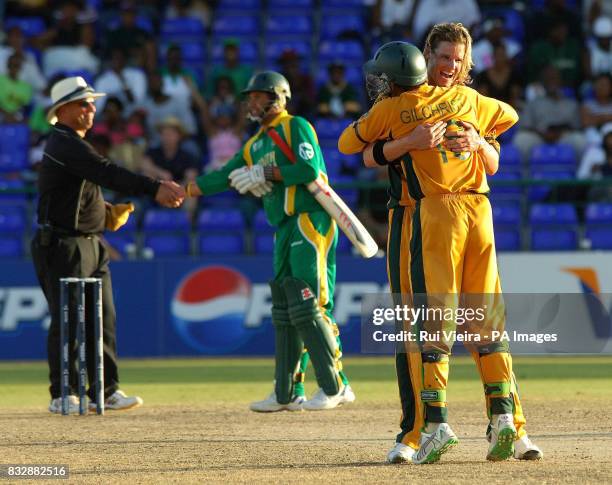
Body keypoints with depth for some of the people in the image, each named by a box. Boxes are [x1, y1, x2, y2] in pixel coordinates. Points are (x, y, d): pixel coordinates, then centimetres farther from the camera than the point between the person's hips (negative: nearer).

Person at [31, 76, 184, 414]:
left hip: (91, 246, 10)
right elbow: (107, 174, -29)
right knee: (68, 321, -6)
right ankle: (62, 396, 0)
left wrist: (107, 212, 4)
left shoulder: (75, 145, 17)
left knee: (103, 319, 7)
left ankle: (105, 391, 10)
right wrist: (154, 188, -36)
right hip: (62, 245, -10)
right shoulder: (63, 144, -16)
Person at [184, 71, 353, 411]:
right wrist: (184, 190, 10)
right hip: (285, 230, 9)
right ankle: (285, 395, 15)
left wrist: (266, 173, -13)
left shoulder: (296, 127, -3)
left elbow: (310, 169, -16)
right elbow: (225, 177, 18)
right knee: (284, 310, 10)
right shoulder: (255, 146, 22)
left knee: (306, 305, -15)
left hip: (310, 221, -9)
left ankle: (334, 387, -12)